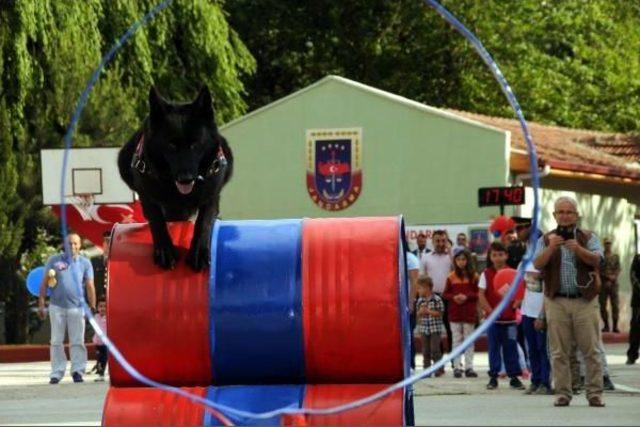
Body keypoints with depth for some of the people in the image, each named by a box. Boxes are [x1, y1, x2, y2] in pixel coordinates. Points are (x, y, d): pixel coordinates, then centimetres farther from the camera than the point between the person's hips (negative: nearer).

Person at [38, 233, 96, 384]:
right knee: (56, 341, 2)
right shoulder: (54, 260, 4)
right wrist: (41, 304, -2)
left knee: (77, 341, 0)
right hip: (57, 306, 0)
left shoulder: (85, 263, 7)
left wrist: (93, 307, -1)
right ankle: (57, 373, 6)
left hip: (76, 307, 0)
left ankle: (77, 371, 4)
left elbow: (89, 286, 5)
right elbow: (45, 283, 4)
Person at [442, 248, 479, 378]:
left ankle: (469, 367, 6)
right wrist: (454, 297, -13)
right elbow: (445, 294, 6)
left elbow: (478, 293, -2)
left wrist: (467, 296, -17)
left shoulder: (473, 276, 0)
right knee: (457, 339, 5)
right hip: (454, 313, 1)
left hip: (469, 313, -1)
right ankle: (457, 367, 7)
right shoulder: (451, 277, 4)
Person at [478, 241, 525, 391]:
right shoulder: (486, 274, 0)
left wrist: (516, 303, -13)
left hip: (510, 318, 1)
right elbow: (481, 295, -3)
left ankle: (514, 377, 9)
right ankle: (493, 377, 10)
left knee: (511, 347, 3)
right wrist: (490, 310, -13)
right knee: (494, 348, 4)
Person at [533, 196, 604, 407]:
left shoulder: (589, 238, 9)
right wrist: (551, 248, -23)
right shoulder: (546, 240, 11)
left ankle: (595, 394, 0)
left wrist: (579, 249, -28)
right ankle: (562, 394, 5)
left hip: (585, 301, -1)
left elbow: (596, 259, -9)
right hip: (556, 302, 1)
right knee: (559, 352, 1)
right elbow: (537, 263, -5)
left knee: (591, 350, -3)